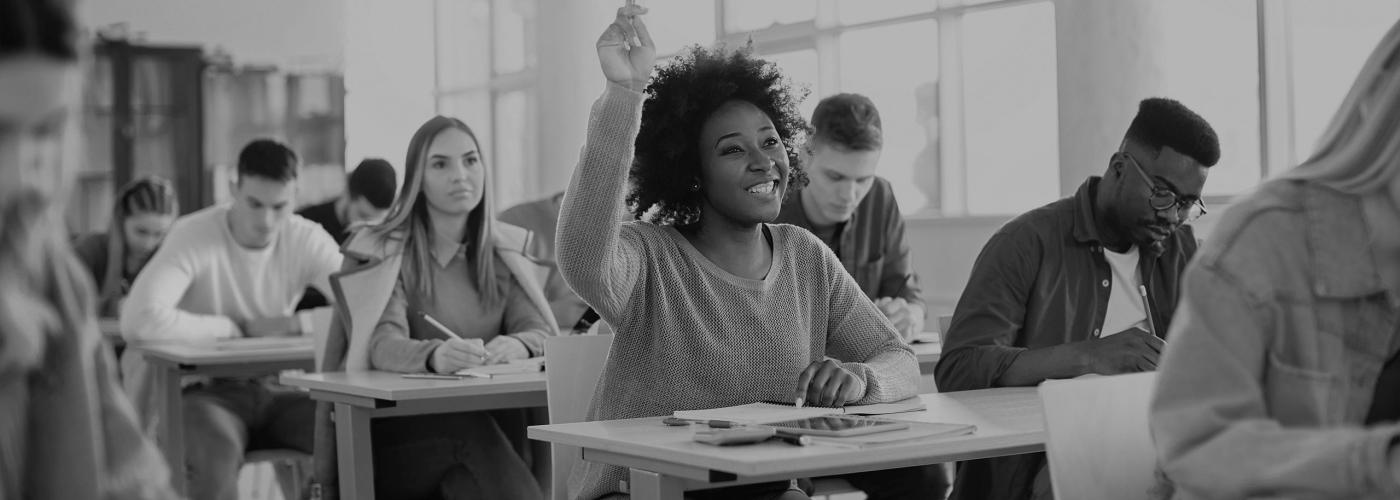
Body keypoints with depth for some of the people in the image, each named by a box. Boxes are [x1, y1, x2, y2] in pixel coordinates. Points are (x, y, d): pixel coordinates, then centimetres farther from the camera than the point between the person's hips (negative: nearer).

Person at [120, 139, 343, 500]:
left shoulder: (307, 239, -1)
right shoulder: (194, 236, -14)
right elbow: (139, 320, -28)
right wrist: (227, 327, -18)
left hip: (274, 389, 4)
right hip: (203, 391, -4)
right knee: (219, 452, -37)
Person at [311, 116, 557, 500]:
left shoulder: (503, 251, 13)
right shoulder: (384, 252, 1)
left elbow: (541, 333, -1)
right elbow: (383, 346, -16)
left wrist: (516, 347, -27)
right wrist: (435, 356, -40)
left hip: (489, 420, 2)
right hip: (399, 431, -2)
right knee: (470, 427, -34)